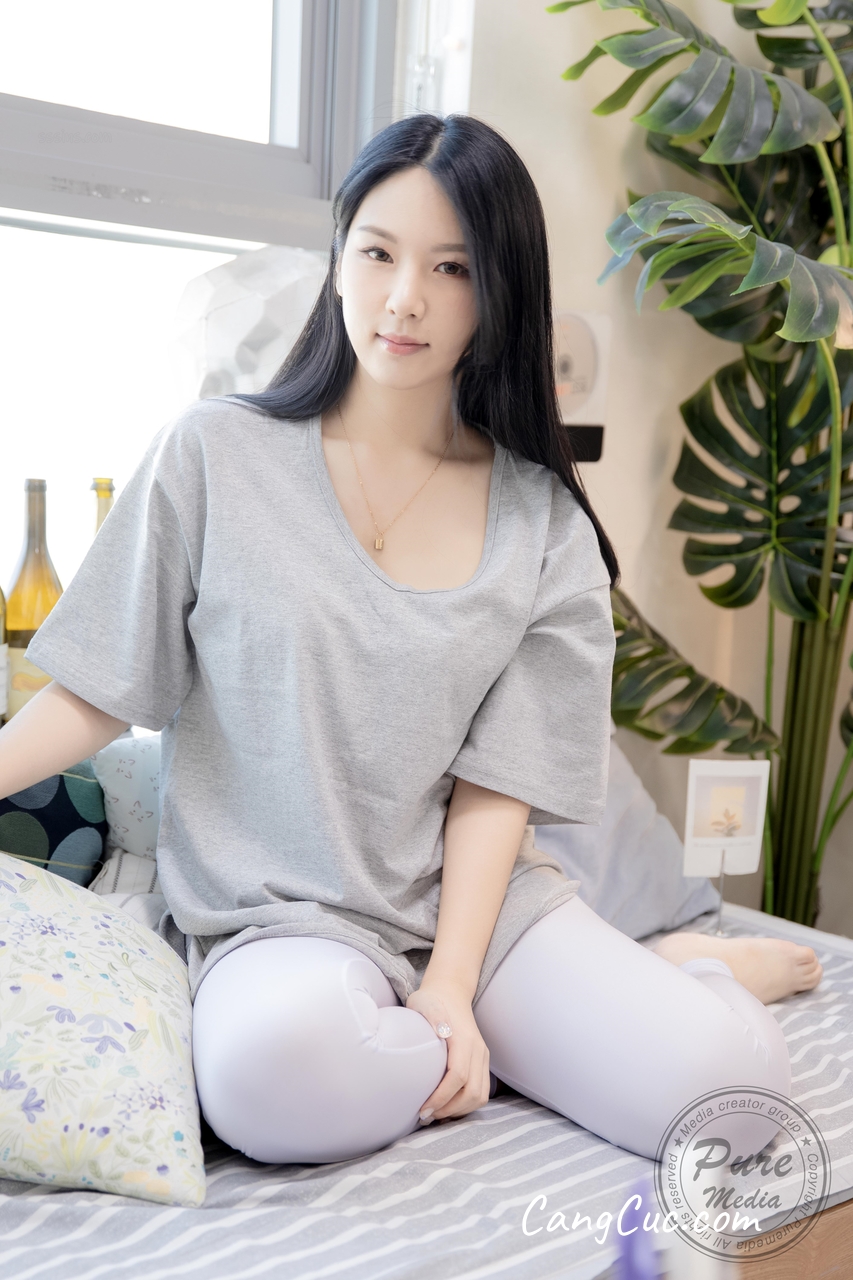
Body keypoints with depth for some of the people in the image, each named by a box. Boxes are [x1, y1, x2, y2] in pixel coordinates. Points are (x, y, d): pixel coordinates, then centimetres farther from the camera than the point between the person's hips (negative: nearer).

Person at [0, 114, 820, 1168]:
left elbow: (496, 784, -2)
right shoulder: (213, 453, -1)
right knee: (272, 1066, -35)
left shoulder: (543, 524, 2)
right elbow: (99, 694, 1)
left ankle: (679, 967, 15)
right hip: (279, 920, -1)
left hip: (477, 896, 2)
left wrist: (452, 986, -12)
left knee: (728, 1079, -20)